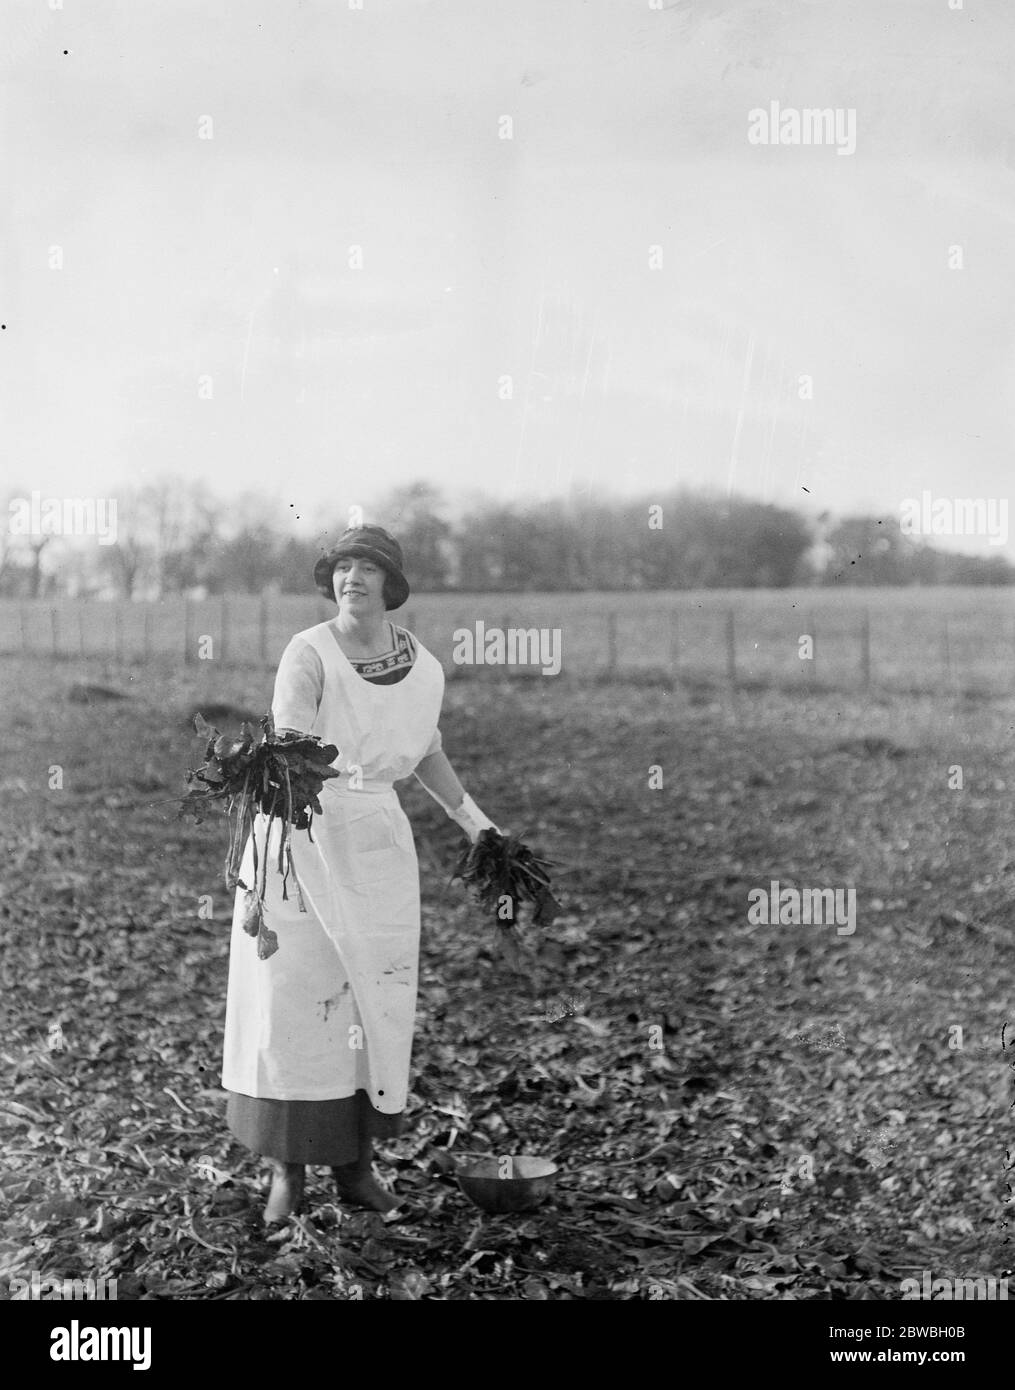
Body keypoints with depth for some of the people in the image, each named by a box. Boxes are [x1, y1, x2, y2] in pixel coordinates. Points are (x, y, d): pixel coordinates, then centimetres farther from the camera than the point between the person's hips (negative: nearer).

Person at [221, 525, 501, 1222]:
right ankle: (287, 1169, 12)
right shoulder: (309, 654, -14)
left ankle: (357, 1163, 20)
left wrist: (470, 817, 13)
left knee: (374, 1000, 5)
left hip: (376, 840, 4)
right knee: (293, 995, -2)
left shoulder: (425, 669, 1)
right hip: (297, 832, -3)